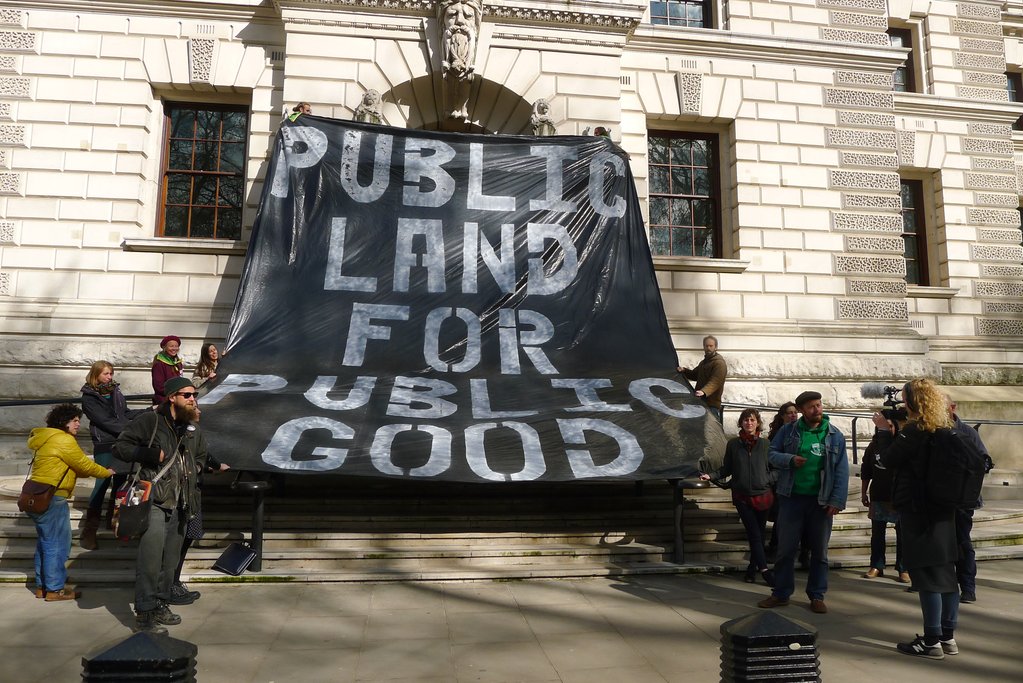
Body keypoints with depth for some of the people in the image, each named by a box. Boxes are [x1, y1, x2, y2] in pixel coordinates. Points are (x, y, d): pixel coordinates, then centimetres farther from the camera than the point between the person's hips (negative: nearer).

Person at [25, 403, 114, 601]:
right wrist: (106, 473, 5)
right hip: (51, 499, -10)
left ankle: (42, 586, 25)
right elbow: (83, 465, -9)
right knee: (57, 544, -2)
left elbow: (74, 468, 19)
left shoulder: (48, 439, 19)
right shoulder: (64, 440, -13)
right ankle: (55, 589, 4)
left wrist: (99, 471, 10)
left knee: (45, 543, 17)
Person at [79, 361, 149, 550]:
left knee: (121, 483, 12)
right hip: (104, 446, -6)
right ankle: (89, 532, -3)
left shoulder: (115, 391, 10)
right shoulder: (89, 397, -6)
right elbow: (105, 421, -15)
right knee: (102, 486, -9)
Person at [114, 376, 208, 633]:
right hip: (154, 503, -7)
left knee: (170, 561, 13)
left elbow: (201, 456, 32)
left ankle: (160, 605, 26)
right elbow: (120, 447, -9)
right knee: (150, 561, -10)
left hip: (179, 506, 7)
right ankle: (144, 615, 0)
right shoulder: (150, 422, -7)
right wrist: (153, 454, -18)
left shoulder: (193, 431, 14)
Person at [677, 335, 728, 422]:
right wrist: (684, 371, 7)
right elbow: (694, 374, 29)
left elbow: (715, 381, -24)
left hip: (712, 404, -9)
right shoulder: (704, 362, 22)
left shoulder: (719, 363, -10)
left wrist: (704, 392, -41)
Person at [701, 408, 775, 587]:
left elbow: (773, 468, 8)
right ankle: (764, 570, -3)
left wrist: (768, 480, -9)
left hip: (762, 496, 1)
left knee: (758, 535, 6)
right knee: (755, 534, -6)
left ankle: (752, 569, 19)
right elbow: (726, 469, 5)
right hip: (742, 497, -1)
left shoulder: (765, 444, 2)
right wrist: (711, 476, -10)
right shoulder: (733, 444, 2)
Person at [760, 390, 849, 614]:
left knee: (819, 551, 10)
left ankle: (817, 596, 24)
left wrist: (837, 501, -9)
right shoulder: (789, 431, 1)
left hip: (821, 501, 0)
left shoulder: (835, 435, 2)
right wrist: (790, 459, -16)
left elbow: (842, 471, -1)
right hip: (792, 498, 0)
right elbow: (772, 453, 5)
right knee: (786, 549, 6)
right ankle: (781, 594, 18)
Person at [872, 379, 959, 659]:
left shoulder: (914, 431, -18)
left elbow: (888, 459, -10)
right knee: (946, 572, 13)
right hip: (944, 510, 8)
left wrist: (884, 430, 2)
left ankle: (932, 641, 2)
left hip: (917, 510, -8)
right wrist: (893, 432, 13)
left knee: (926, 574, -3)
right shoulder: (946, 431, 7)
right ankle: (948, 637, 22)